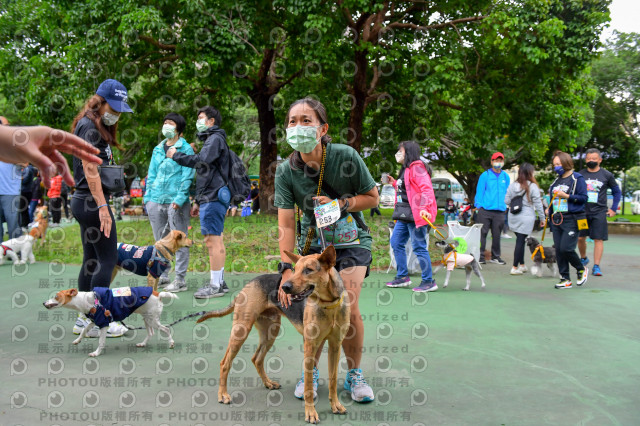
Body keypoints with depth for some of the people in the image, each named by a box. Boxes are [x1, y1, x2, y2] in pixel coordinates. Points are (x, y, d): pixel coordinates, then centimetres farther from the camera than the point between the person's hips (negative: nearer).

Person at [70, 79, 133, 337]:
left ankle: (84, 320, 18)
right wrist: (102, 206, -22)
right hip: (92, 201, -10)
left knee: (91, 260, 12)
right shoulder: (89, 126, -12)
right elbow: (90, 169, -19)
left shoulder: (99, 127, 18)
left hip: (84, 202, 10)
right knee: (107, 259, -6)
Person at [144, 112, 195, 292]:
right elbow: (151, 175, 20)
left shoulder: (186, 149, -2)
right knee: (160, 240, 13)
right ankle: (162, 275, 22)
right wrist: (147, 197, 10)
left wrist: (179, 199, -17)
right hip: (156, 202, 6)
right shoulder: (157, 149, 16)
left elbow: (187, 176, -9)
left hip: (176, 202, -6)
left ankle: (180, 279, 2)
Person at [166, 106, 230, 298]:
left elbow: (202, 160, -25)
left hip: (213, 198, -11)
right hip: (210, 198, 11)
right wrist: (198, 201, 26)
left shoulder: (215, 139, -7)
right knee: (216, 240, 11)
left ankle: (215, 285, -12)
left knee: (212, 240, -12)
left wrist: (176, 155, -13)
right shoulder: (211, 139, 25)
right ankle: (219, 282, 15)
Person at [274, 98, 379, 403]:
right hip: (312, 243, 2)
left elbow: (372, 197, -5)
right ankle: (311, 371, 17)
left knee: (347, 308, -14)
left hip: (351, 241, -2)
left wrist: (341, 205, -22)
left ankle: (354, 374, 7)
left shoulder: (346, 157, -18)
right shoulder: (286, 171, -14)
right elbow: (286, 224, -16)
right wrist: (286, 269, -24)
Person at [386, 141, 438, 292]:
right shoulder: (405, 169, 19)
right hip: (404, 214, 11)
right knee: (396, 243, 13)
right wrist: (394, 182, 22)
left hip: (415, 214, -11)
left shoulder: (416, 168, -11)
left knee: (419, 247, -7)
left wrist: (424, 208, -33)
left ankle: (429, 282, 1)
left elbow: (426, 188, -21)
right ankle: (403, 277, 22)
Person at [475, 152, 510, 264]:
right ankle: (480, 256, 3)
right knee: (482, 233, -3)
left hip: (500, 210, 3)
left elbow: (507, 193, 18)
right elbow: (479, 191, 2)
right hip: (485, 209, -3)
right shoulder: (485, 175, 1)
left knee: (497, 234, 9)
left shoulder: (506, 177, 11)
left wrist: (506, 206, 12)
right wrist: (478, 205, -4)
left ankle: (495, 256, 19)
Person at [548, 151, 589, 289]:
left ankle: (581, 269, 12)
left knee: (566, 248, -14)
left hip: (571, 220, -7)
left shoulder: (577, 179, -3)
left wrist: (566, 196, -16)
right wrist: (550, 215, 19)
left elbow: (583, 198, -10)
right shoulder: (557, 181, 19)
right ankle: (565, 279, 11)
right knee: (558, 250, 3)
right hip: (556, 220, 7)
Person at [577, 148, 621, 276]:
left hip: (599, 212, -2)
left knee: (598, 239, -5)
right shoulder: (580, 175, 6)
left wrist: (613, 209, 8)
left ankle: (596, 266, -2)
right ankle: (583, 258, 31)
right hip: (582, 212, 2)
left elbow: (617, 192, 13)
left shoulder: (607, 175, 3)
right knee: (580, 238, 6)